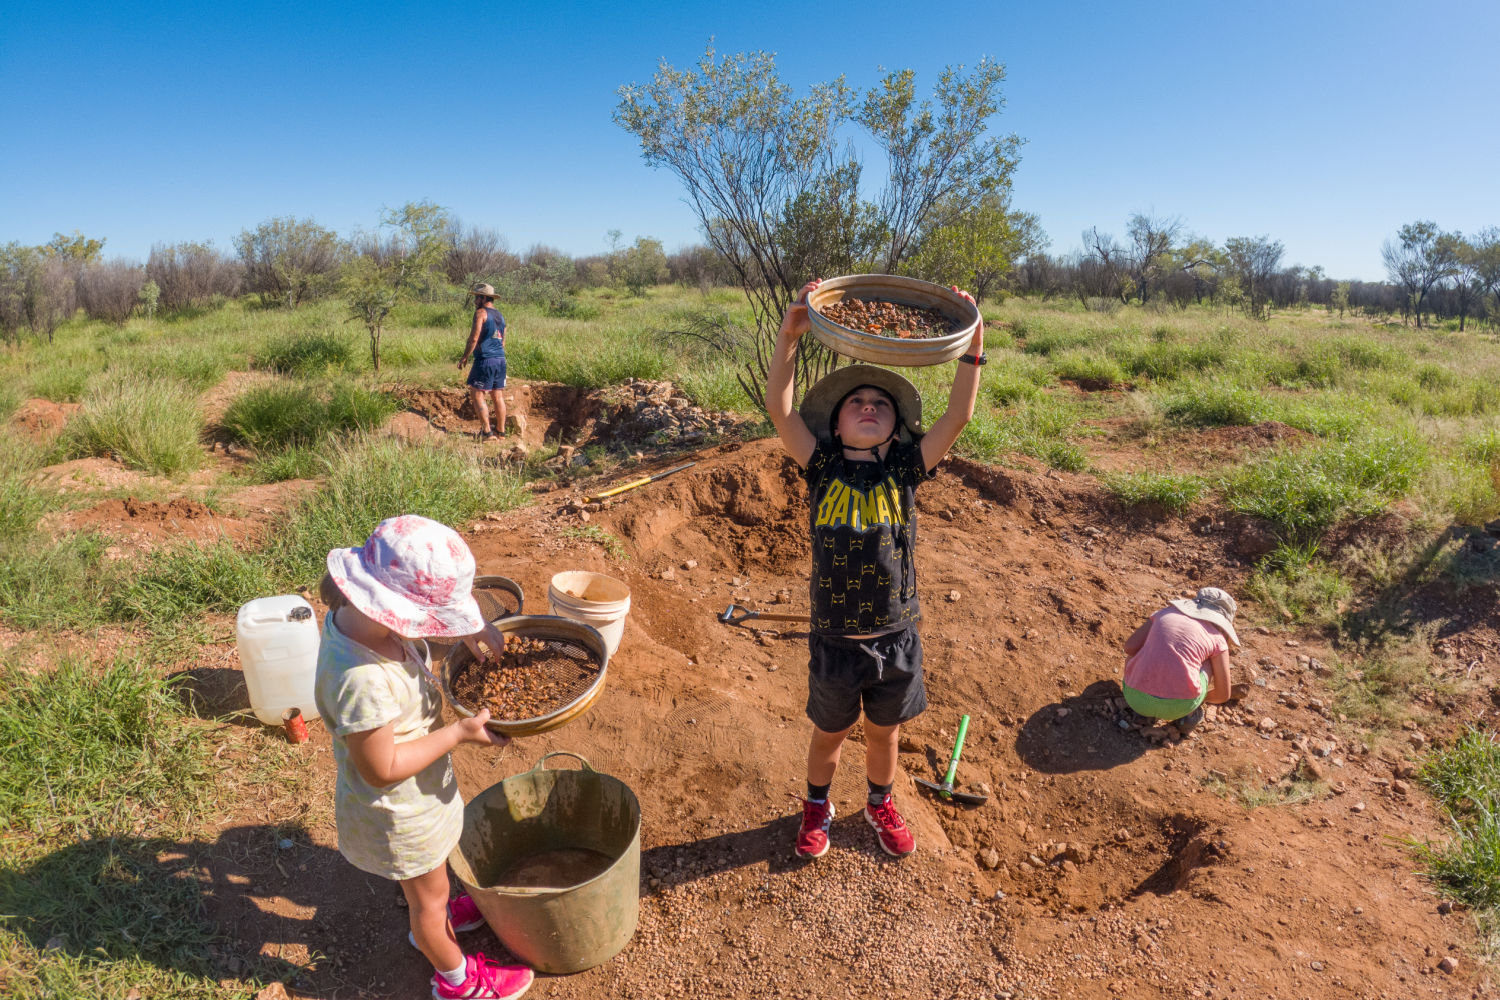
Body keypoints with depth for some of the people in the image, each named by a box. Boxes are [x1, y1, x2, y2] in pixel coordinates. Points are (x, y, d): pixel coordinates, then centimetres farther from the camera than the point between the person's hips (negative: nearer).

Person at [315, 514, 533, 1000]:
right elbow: (382, 769, -31)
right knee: (430, 895, 22)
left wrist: (472, 627, -12)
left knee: (427, 878, 36)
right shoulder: (363, 683, -44)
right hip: (400, 811, -7)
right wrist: (460, 732, -26)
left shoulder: (353, 612, -19)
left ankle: (433, 918, 65)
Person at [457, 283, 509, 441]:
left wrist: (465, 356, -5)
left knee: (477, 394, -2)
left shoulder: (481, 313, -8)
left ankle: (487, 432, -6)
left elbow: (474, 338, -14)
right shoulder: (500, 315, 16)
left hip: (485, 359, -8)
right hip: (500, 359, 8)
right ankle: (501, 431, 16)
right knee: (498, 396, 12)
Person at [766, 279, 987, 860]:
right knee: (829, 733, 21)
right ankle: (817, 807, 48)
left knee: (884, 732, 23)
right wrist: (789, 337, -28)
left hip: (896, 637, 1)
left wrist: (972, 348, -21)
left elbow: (958, 416, -13)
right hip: (835, 639, -1)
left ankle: (880, 804, 51)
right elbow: (778, 410, -19)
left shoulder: (906, 471, -5)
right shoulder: (822, 469, -8)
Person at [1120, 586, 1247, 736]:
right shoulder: (1217, 639, 11)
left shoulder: (1166, 612, 16)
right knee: (1209, 661, 25)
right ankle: (1188, 713, 11)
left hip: (1135, 697, 1)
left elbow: (1130, 647, 10)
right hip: (1177, 706, -1)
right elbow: (1223, 695, 16)